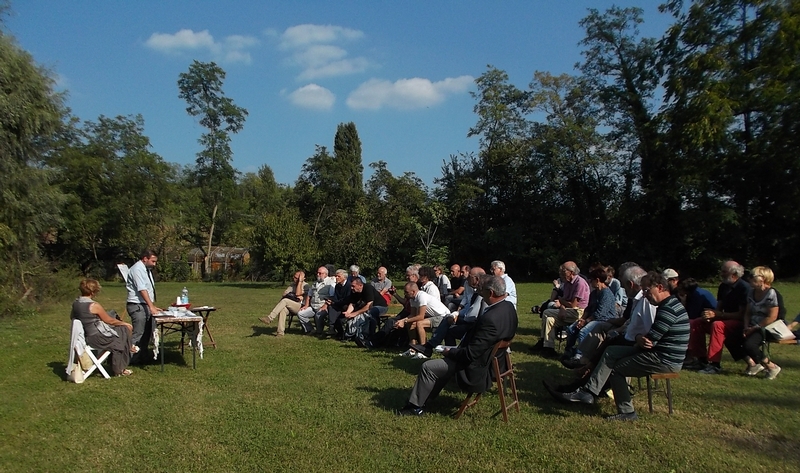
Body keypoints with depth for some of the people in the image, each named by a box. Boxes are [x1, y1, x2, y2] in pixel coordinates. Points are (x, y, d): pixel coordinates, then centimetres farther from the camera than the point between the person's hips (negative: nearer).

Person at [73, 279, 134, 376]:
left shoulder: (75, 303, -2)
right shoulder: (94, 306, -24)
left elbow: (72, 317, 22)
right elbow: (110, 321, -10)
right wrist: (124, 323, 4)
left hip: (86, 336, 9)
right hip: (97, 338, -9)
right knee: (125, 330, 11)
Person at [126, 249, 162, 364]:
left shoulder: (147, 269, 14)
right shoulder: (137, 269, -14)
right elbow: (142, 290, -21)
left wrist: (153, 306, 12)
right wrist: (151, 306, -24)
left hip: (146, 306, 9)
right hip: (137, 306, -9)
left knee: (146, 333, 12)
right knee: (137, 334, -8)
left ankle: (143, 357, 19)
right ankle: (131, 358, -1)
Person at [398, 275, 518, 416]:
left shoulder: (490, 318, -33)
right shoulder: (508, 307, -4)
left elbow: (470, 354, -28)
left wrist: (450, 352, -10)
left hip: (478, 367, -10)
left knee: (427, 367, 0)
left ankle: (416, 406, 18)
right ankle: (427, 397, 35)